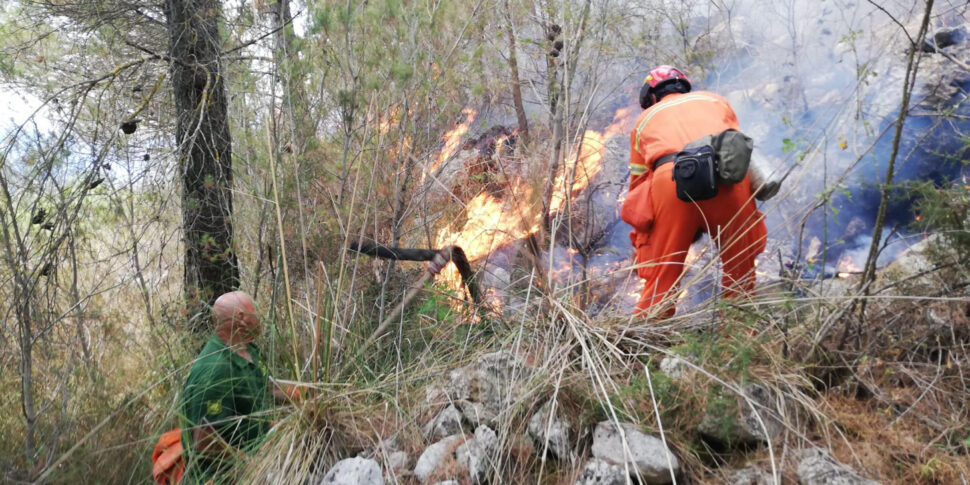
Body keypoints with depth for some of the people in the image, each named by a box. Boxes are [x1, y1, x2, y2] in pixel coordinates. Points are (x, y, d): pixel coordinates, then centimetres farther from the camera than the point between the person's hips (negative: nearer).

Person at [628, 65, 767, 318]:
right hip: (727, 177, 1)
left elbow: (637, 184, 31)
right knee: (740, 272, 16)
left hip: (672, 181, -1)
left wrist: (638, 244, 39)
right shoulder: (715, 100, 35)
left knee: (660, 278, 7)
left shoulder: (644, 119, 31)